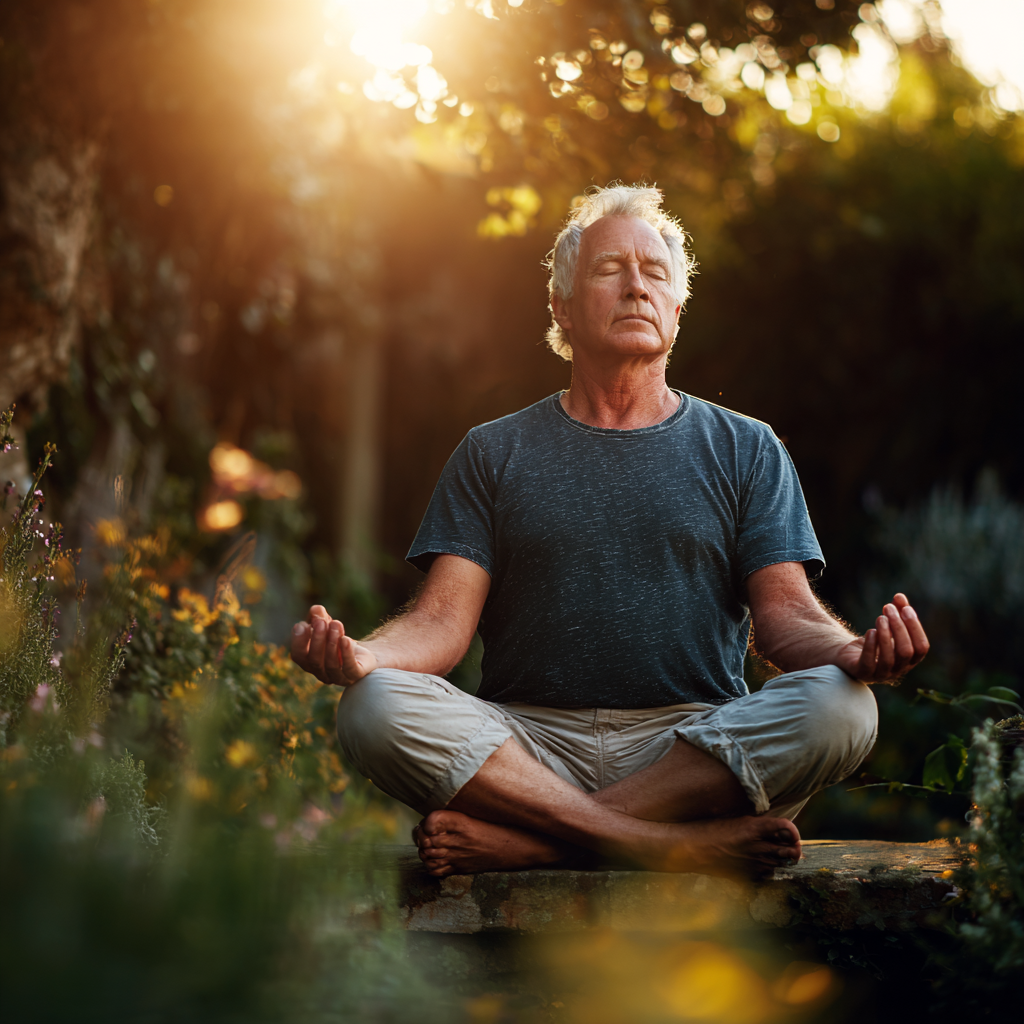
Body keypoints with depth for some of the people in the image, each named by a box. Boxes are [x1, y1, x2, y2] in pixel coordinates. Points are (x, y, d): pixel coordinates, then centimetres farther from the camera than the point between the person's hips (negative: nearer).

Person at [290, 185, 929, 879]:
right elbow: (444, 619, 4)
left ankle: (524, 838, -28)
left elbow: (785, 614, 4)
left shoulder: (745, 450, 15)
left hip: (700, 751, 1)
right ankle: (688, 845, -31)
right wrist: (360, 655, -21)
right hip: (530, 739, 0)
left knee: (838, 707, -30)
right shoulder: (495, 452, 15)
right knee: (376, 707, -29)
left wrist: (855, 651, -21)